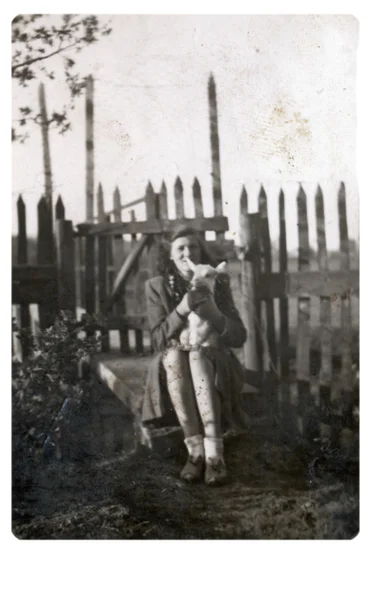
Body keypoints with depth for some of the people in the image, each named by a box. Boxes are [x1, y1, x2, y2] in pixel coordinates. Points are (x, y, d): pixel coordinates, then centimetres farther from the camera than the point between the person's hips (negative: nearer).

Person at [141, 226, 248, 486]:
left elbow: (239, 337, -5)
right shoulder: (157, 286, 0)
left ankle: (215, 454, -43)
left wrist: (213, 313, -24)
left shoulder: (217, 284, 0)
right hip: (174, 366, 1)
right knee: (174, 355, -34)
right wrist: (181, 310, -24)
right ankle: (196, 450, -35)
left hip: (213, 362, 0)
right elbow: (159, 339, -7)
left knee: (197, 356, -35)